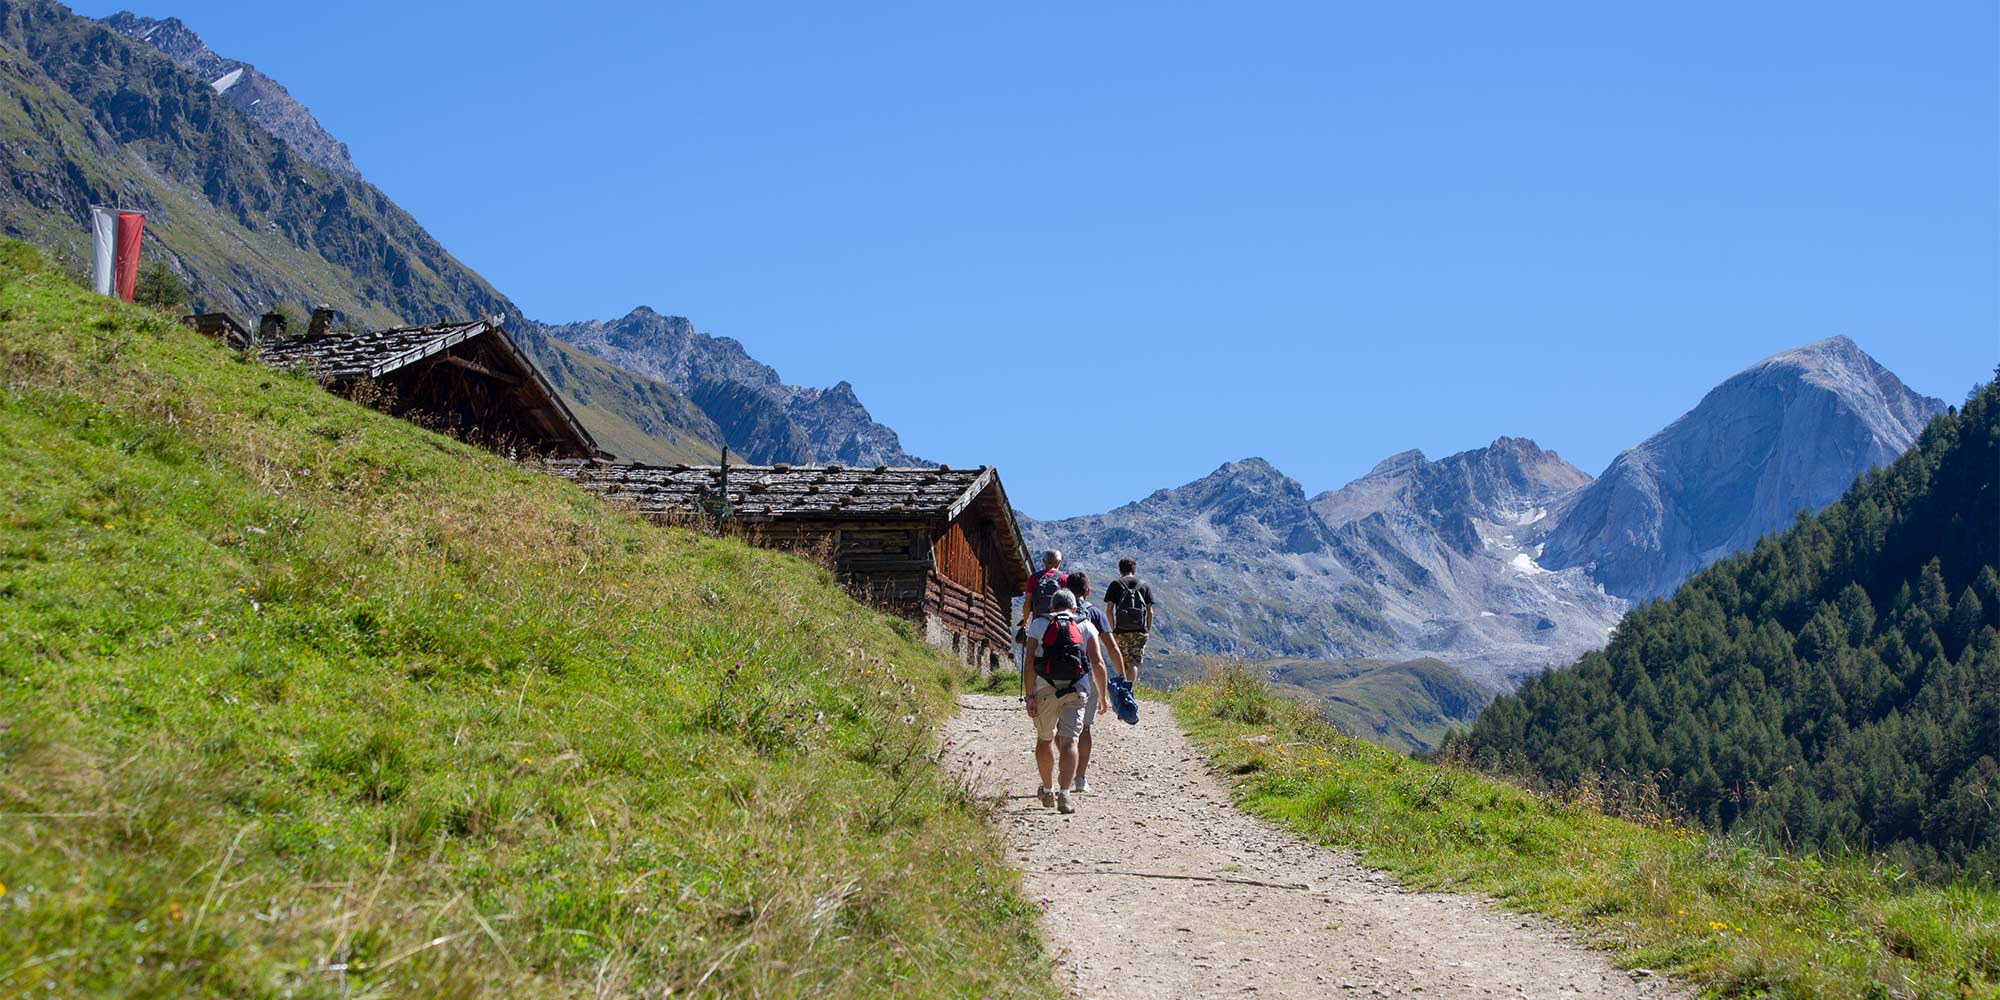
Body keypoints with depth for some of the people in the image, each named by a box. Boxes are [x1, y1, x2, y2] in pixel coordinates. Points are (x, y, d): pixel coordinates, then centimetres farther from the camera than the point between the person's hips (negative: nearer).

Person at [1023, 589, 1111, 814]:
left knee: (1045, 738, 19)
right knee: (1068, 741, -3)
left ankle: (1048, 791, 31)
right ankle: (1063, 795, -19)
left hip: (1045, 688, 0)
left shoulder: (1038, 625, 11)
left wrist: (1029, 696, -4)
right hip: (1077, 690, 0)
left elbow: (1029, 662, -2)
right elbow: (1098, 664, 0)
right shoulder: (1086, 626, 12)